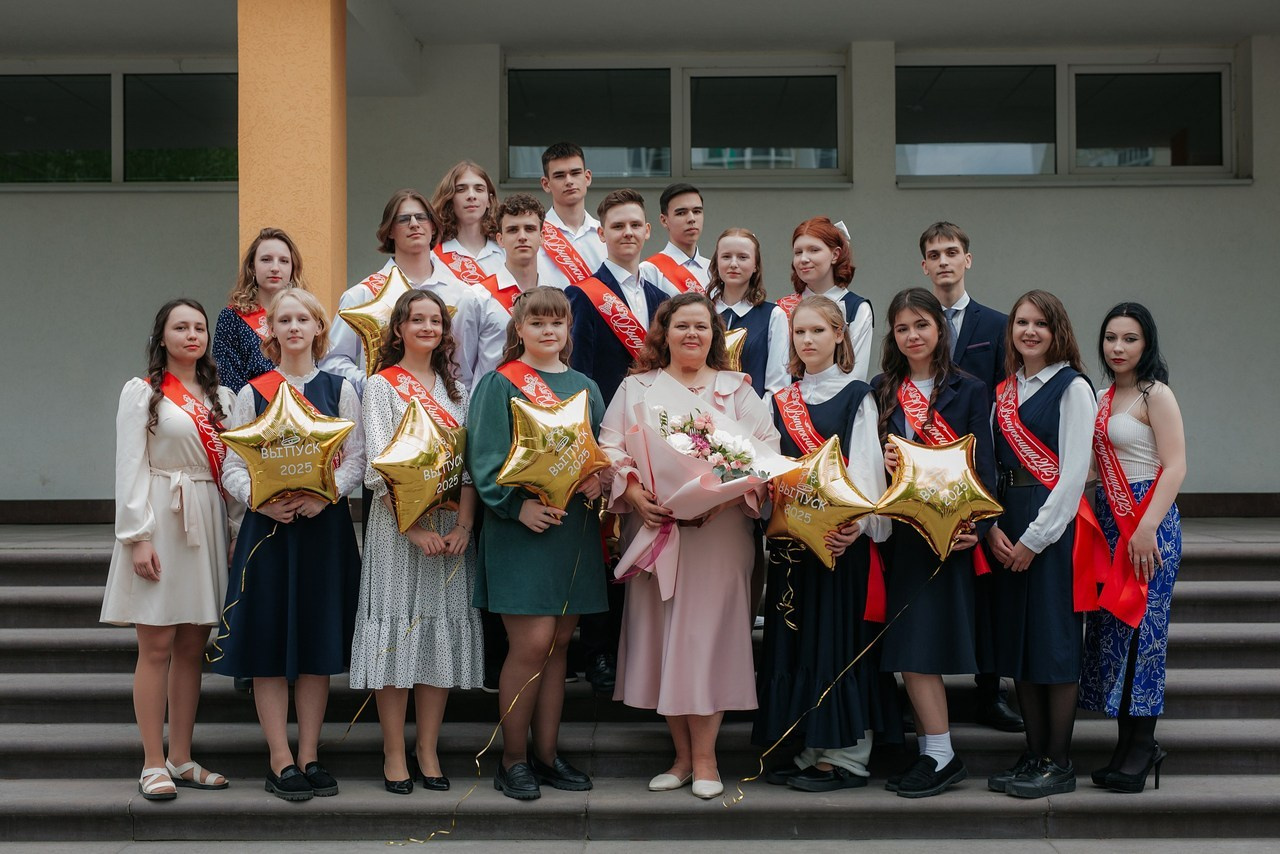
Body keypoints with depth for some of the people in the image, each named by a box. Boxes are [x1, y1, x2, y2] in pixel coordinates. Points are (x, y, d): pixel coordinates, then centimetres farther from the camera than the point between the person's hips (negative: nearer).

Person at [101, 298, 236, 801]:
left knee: (192, 647, 6)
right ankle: (153, 765, 2)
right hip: (160, 522, -5)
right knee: (157, 646, -4)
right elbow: (130, 469, -5)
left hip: (208, 525, 5)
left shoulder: (220, 397, 15)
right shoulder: (142, 392, 2)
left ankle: (181, 759, 14)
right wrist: (138, 537, -13)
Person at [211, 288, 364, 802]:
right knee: (269, 643, -2)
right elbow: (232, 467, 2)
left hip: (325, 525, 1)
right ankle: (280, 761, 5)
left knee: (319, 642, 4)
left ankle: (309, 756, 13)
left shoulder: (340, 390, 9)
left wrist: (325, 494, -16)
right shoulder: (252, 394, 7)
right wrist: (262, 500, -17)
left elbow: (356, 458, 2)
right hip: (268, 525, -1)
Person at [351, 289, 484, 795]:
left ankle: (428, 751, 11)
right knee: (398, 629, -4)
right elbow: (378, 466, -8)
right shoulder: (382, 386, 1)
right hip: (398, 523, -4)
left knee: (443, 632, 3)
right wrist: (414, 526, -16)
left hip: (452, 525, 4)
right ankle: (394, 755, 4)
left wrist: (463, 525, -8)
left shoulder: (454, 389, 14)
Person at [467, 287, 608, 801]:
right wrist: (517, 505, -19)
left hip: (574, 528, 5)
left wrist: (599, 479, -7)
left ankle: (547, 754, 18)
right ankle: (513, 758, 4)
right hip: (521, 527, -5)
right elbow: (485, 457, -7)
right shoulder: (501, 384, 0)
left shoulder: (584, 387, 16)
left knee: (558, 642, 8)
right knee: (532, 642, -9)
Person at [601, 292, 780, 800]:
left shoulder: (737, 390, 9)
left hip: (718, 530, -1)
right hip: (652, 528, 2)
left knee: (706, 634, -4)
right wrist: (634, 494, -14)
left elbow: (765, 451, -1)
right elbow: (611, 449, 3)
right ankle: (684, 755, 14)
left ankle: (704, 757, 6)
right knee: (661, 636, 3)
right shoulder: (636, 388, 11)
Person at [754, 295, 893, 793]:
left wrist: (857, 522, -26)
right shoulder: (780, 402, 16)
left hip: (843, 535, -5)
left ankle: (846, 757, 1)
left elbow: (865, 464, -11)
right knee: (796, 638, 6)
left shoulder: (857, 397, 1)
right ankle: (812, 752, 13)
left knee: (838, 636, -5)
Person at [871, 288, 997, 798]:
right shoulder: (881, 391, 11)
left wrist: (975, 526, -14)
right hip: (895, 529, 4)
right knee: (906, 645, 3)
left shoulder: (968, 391, 2)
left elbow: (983, 466, -2)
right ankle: (931, 751, 11)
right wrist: (880, 462, -10)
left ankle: (941, 755, -3)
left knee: (918, 642, -10)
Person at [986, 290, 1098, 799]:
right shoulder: (1003, 391, 14)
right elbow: (991, 462, 10)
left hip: (1053, 523, -6)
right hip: (1006, 524, 7)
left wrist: (1036, 537, -13)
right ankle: (1034, 754, 18)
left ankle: (1058, 764, 6)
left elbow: (1074, 471, -11)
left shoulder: (1072, 387, -5)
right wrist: (992, 526, -4)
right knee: (1015, 638, 8)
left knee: (1054, 638, -3)